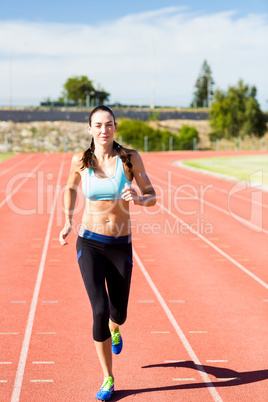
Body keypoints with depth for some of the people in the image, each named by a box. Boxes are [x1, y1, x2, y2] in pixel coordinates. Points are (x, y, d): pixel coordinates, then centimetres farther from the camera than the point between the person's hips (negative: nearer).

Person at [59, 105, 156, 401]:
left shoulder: (130, 157, -8)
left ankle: (114, 330, 53)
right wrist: (68, 223, 7)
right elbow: (71, 187, 16)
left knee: (118, 314, 11)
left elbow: (152, 197, -5)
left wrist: (138, 199, -28)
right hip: (89, 244, -1)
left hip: (120, 246, 1)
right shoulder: (80, 160, -4)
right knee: (100, 310, -15)